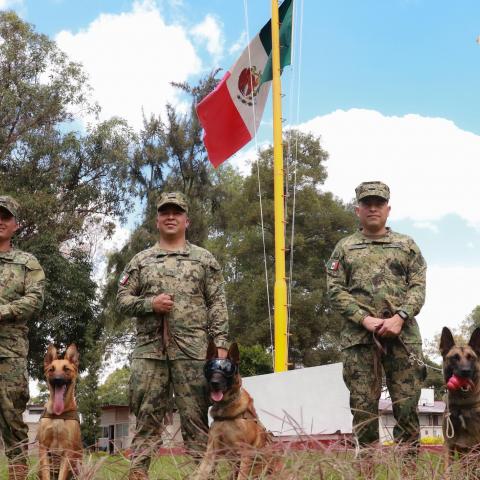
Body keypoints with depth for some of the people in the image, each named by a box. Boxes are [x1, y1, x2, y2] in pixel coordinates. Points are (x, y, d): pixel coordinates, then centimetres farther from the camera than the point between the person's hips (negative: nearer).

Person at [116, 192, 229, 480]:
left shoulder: (204, 259, 10)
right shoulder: (140, 261, 15)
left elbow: (217, 305, 5)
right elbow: (123, 300, 12)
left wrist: (220, 344, -5)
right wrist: (150, 303, -8)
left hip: (193, 349, -1)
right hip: (149, 348, 2)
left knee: (195, 415, -1)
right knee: (147, 414, 2)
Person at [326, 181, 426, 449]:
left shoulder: (407, 245, 14)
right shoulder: (345, 248, 13)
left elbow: (418, 287, 5)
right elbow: (335, 290, 4)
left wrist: (399, 317, -11)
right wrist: (364, 319, -9)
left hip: (403, 334, 0)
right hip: (359, 336, 0)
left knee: (407, 404, -1)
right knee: (364, 406, 1)